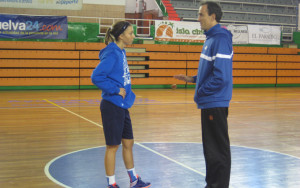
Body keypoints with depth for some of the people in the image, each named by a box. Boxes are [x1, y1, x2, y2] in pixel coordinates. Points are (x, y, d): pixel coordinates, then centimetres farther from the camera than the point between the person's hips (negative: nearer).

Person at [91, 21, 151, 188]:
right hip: (112, 106, -9)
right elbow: (96, 77, -25)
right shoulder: (112, 54, -17)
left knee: (128, 143, 17)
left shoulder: (121, 53, 11)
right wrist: (116, 90, -19)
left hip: (122, 107, 9)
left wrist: (128, 97, 13)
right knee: (113, 146, 2)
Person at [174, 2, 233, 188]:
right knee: (210, 147, 18)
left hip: (215, 103, -10)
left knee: (219, 149, 0)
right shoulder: (211, 38, 13)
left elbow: (221, 76, -25)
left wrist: (201, 92, -14)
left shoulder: (221, 39, -18)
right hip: (208, 103, 10)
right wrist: (192, 79, 11)